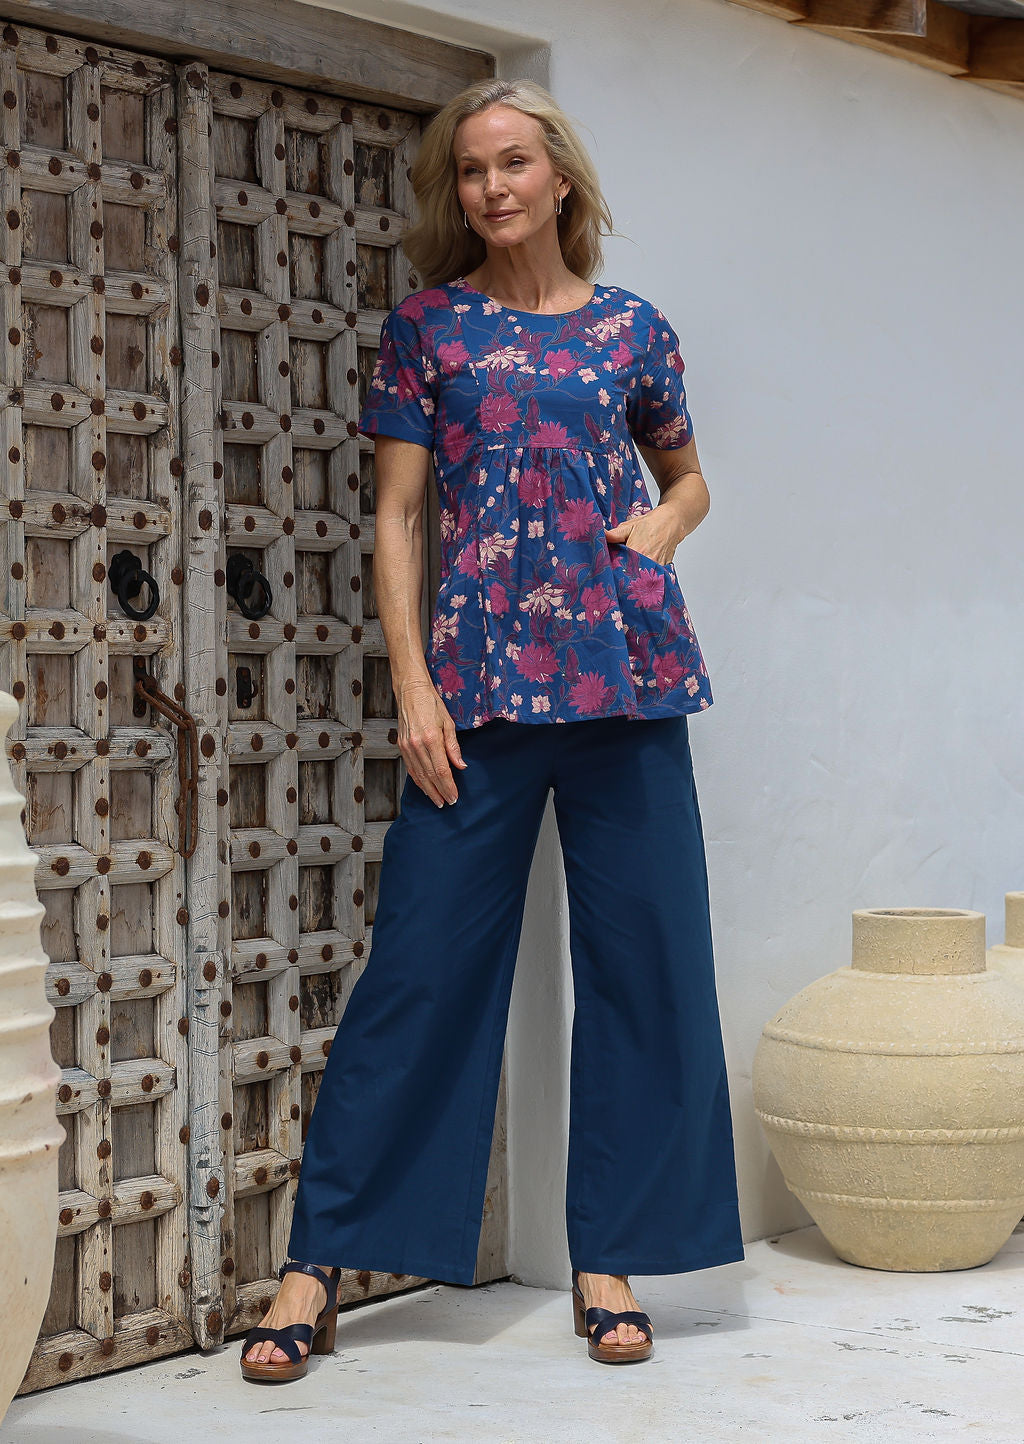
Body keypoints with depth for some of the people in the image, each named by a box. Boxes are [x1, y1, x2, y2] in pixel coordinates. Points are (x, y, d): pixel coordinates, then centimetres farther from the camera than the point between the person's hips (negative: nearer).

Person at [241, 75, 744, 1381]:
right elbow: (397, 515, 4)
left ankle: (610, 1258, 14)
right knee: (421, 966, -3)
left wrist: (662, 528, 1)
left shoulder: (631, 328, 11)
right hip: (479, 677, -2)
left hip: (626, 673, 2)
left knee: (642, 962, 2)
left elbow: (688, 478, 24)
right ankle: (320, 1261, 3)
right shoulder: (426, 327, 7)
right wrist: (412, 687, -5)